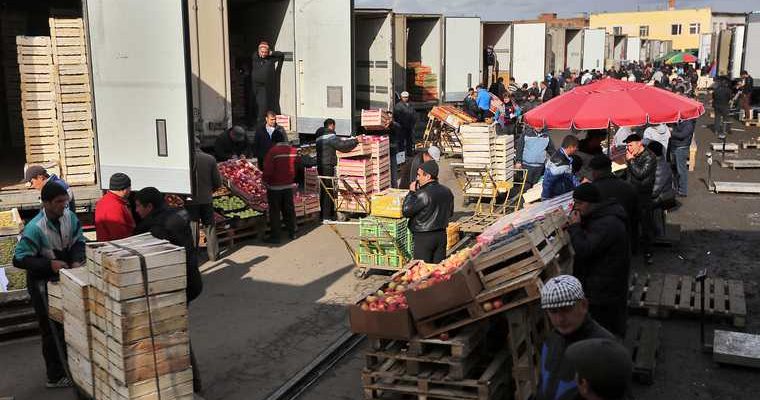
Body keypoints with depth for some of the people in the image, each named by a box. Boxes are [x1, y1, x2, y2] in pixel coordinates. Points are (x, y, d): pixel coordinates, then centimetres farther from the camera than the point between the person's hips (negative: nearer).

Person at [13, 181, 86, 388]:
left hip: (64, 276, 6)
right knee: (52, 330, 2)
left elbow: (78, 241, 1)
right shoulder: (35, 228, -28)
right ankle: (56, 377, 16)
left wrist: (77, 260, -17)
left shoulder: (69, 216, -10)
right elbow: (19, 259, -25)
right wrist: (50, 264, -34)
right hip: (42, 282, -6)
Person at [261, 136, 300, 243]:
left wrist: (265, 180, -1)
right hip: (289, 186, 5)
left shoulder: (273, 151, -18)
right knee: (289, 209, 16)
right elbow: (298, 167, 11)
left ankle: (275, 236, 7)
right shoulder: (294, 151, 0)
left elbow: (268, 170, -18)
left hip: (275, 187, -5)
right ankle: (292, 233, 24)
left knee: (275, 211, 3)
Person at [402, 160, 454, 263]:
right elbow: (450, 212, 17)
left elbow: (406, 211, -15)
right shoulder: (447, 191, 4)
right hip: (442, 235, 7)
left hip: (424, 237, -7)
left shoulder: (423, 194, -20)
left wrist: (411, 192, -7)